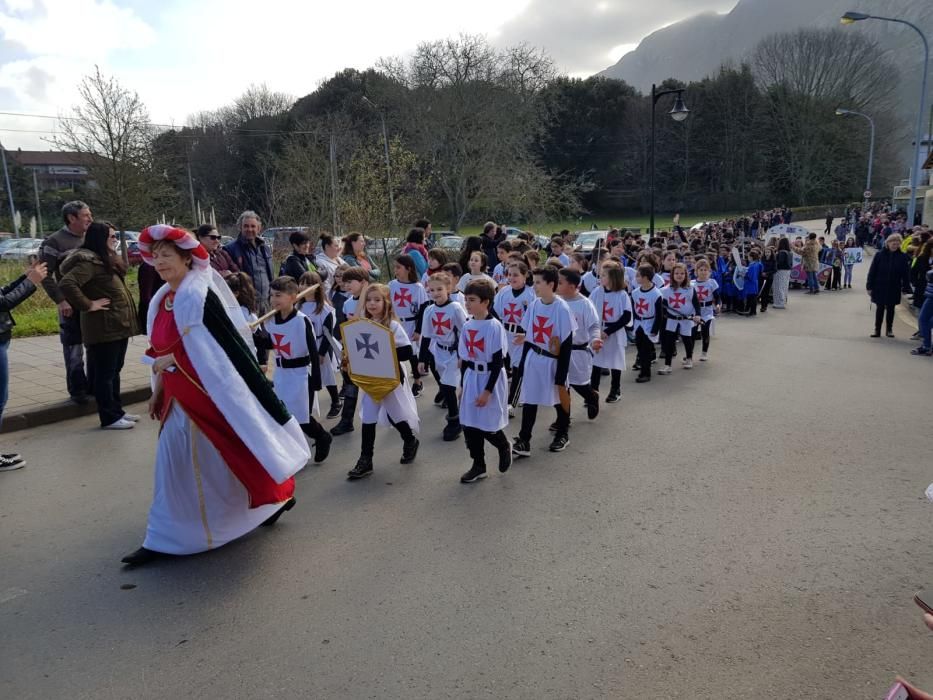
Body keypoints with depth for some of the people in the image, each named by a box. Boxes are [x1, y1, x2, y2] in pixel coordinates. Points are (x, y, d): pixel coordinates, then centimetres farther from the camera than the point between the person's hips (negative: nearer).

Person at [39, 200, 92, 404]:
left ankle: (93, 385, 25)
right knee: (74, 350, 4)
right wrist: (60, 300, -16)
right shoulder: (54, 242, -7)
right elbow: (45, 275, -9)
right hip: (71, 305, -5)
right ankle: (77, 390, 15)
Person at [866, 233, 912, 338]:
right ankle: (877, 330, 14)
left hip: (894, 289, 1)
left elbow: (906, 274, -1)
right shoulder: (879, 255, -6)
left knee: (891, 309, 10)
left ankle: (889, 329, 22)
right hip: (880, 287, -1)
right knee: (880, 308, 7)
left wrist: (906, 288, -4)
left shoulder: (902, 257, -3)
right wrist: (870, 286, -6)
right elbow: (872, 271, -4)